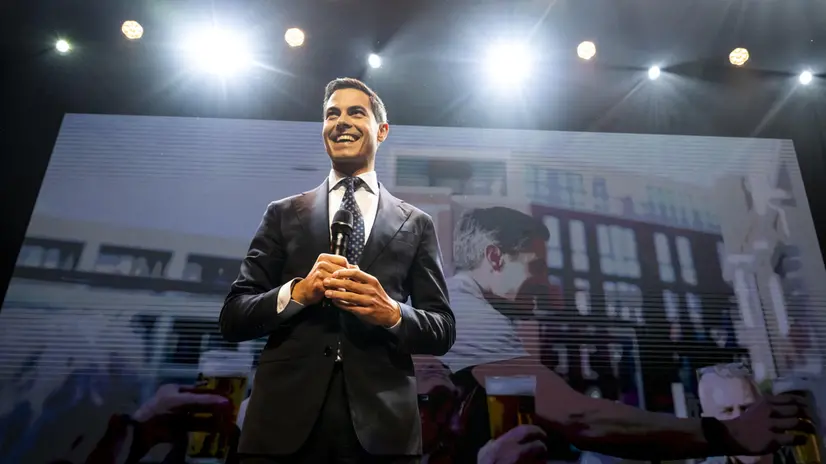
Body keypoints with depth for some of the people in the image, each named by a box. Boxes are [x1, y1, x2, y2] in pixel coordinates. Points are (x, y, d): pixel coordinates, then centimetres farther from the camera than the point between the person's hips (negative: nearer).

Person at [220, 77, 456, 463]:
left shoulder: (416, 224, 6)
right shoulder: (283, 214, 6)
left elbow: (443, 330, 4)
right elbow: (232, 319, 3)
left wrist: (392, 314, -16)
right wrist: (297, 292, -15)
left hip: (380, 422, 0)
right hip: (285, 418, 0)